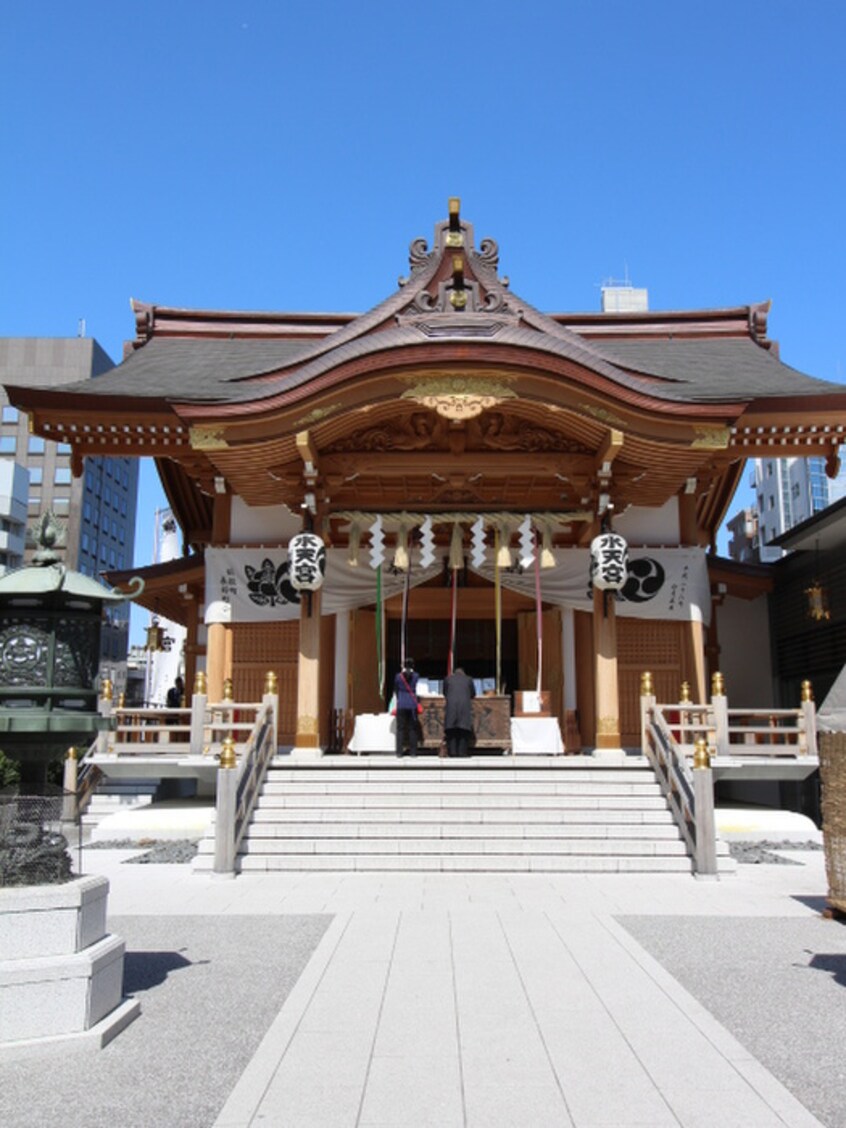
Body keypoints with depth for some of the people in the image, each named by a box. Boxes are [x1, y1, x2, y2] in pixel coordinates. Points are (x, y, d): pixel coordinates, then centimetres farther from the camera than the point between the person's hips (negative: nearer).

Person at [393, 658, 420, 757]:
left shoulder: (398, 676, -2)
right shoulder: (415, 676, -2)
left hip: (401, 705, 0)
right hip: (412, 704, 0)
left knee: (400, 728, 3)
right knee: (412, 729, 6)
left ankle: (399, 751, 0)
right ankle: (413, 751, 5)